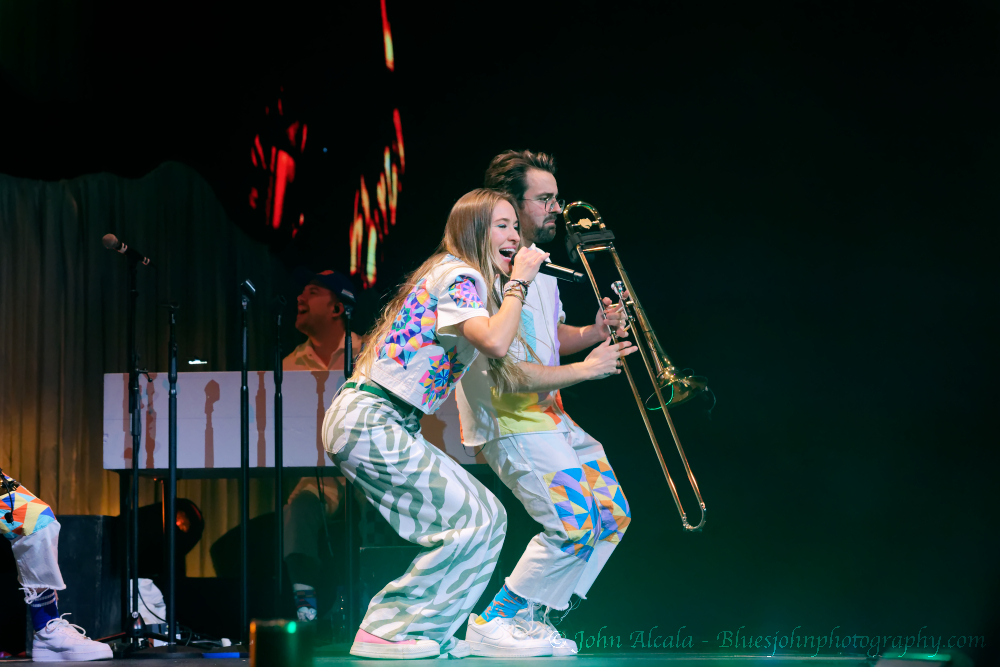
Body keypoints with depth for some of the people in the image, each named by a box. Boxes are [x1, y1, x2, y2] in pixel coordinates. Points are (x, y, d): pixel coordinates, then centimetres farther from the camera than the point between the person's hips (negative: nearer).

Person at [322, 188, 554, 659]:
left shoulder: (465, 277, 20)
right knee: (476, 521, -10)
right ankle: (389, 632, -5)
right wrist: (518, 281, -13)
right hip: (371, 422, -10)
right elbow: (494, 341, -27)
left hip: (388, 425, 10)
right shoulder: (458, 276, -11)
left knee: (486, 516, 8)